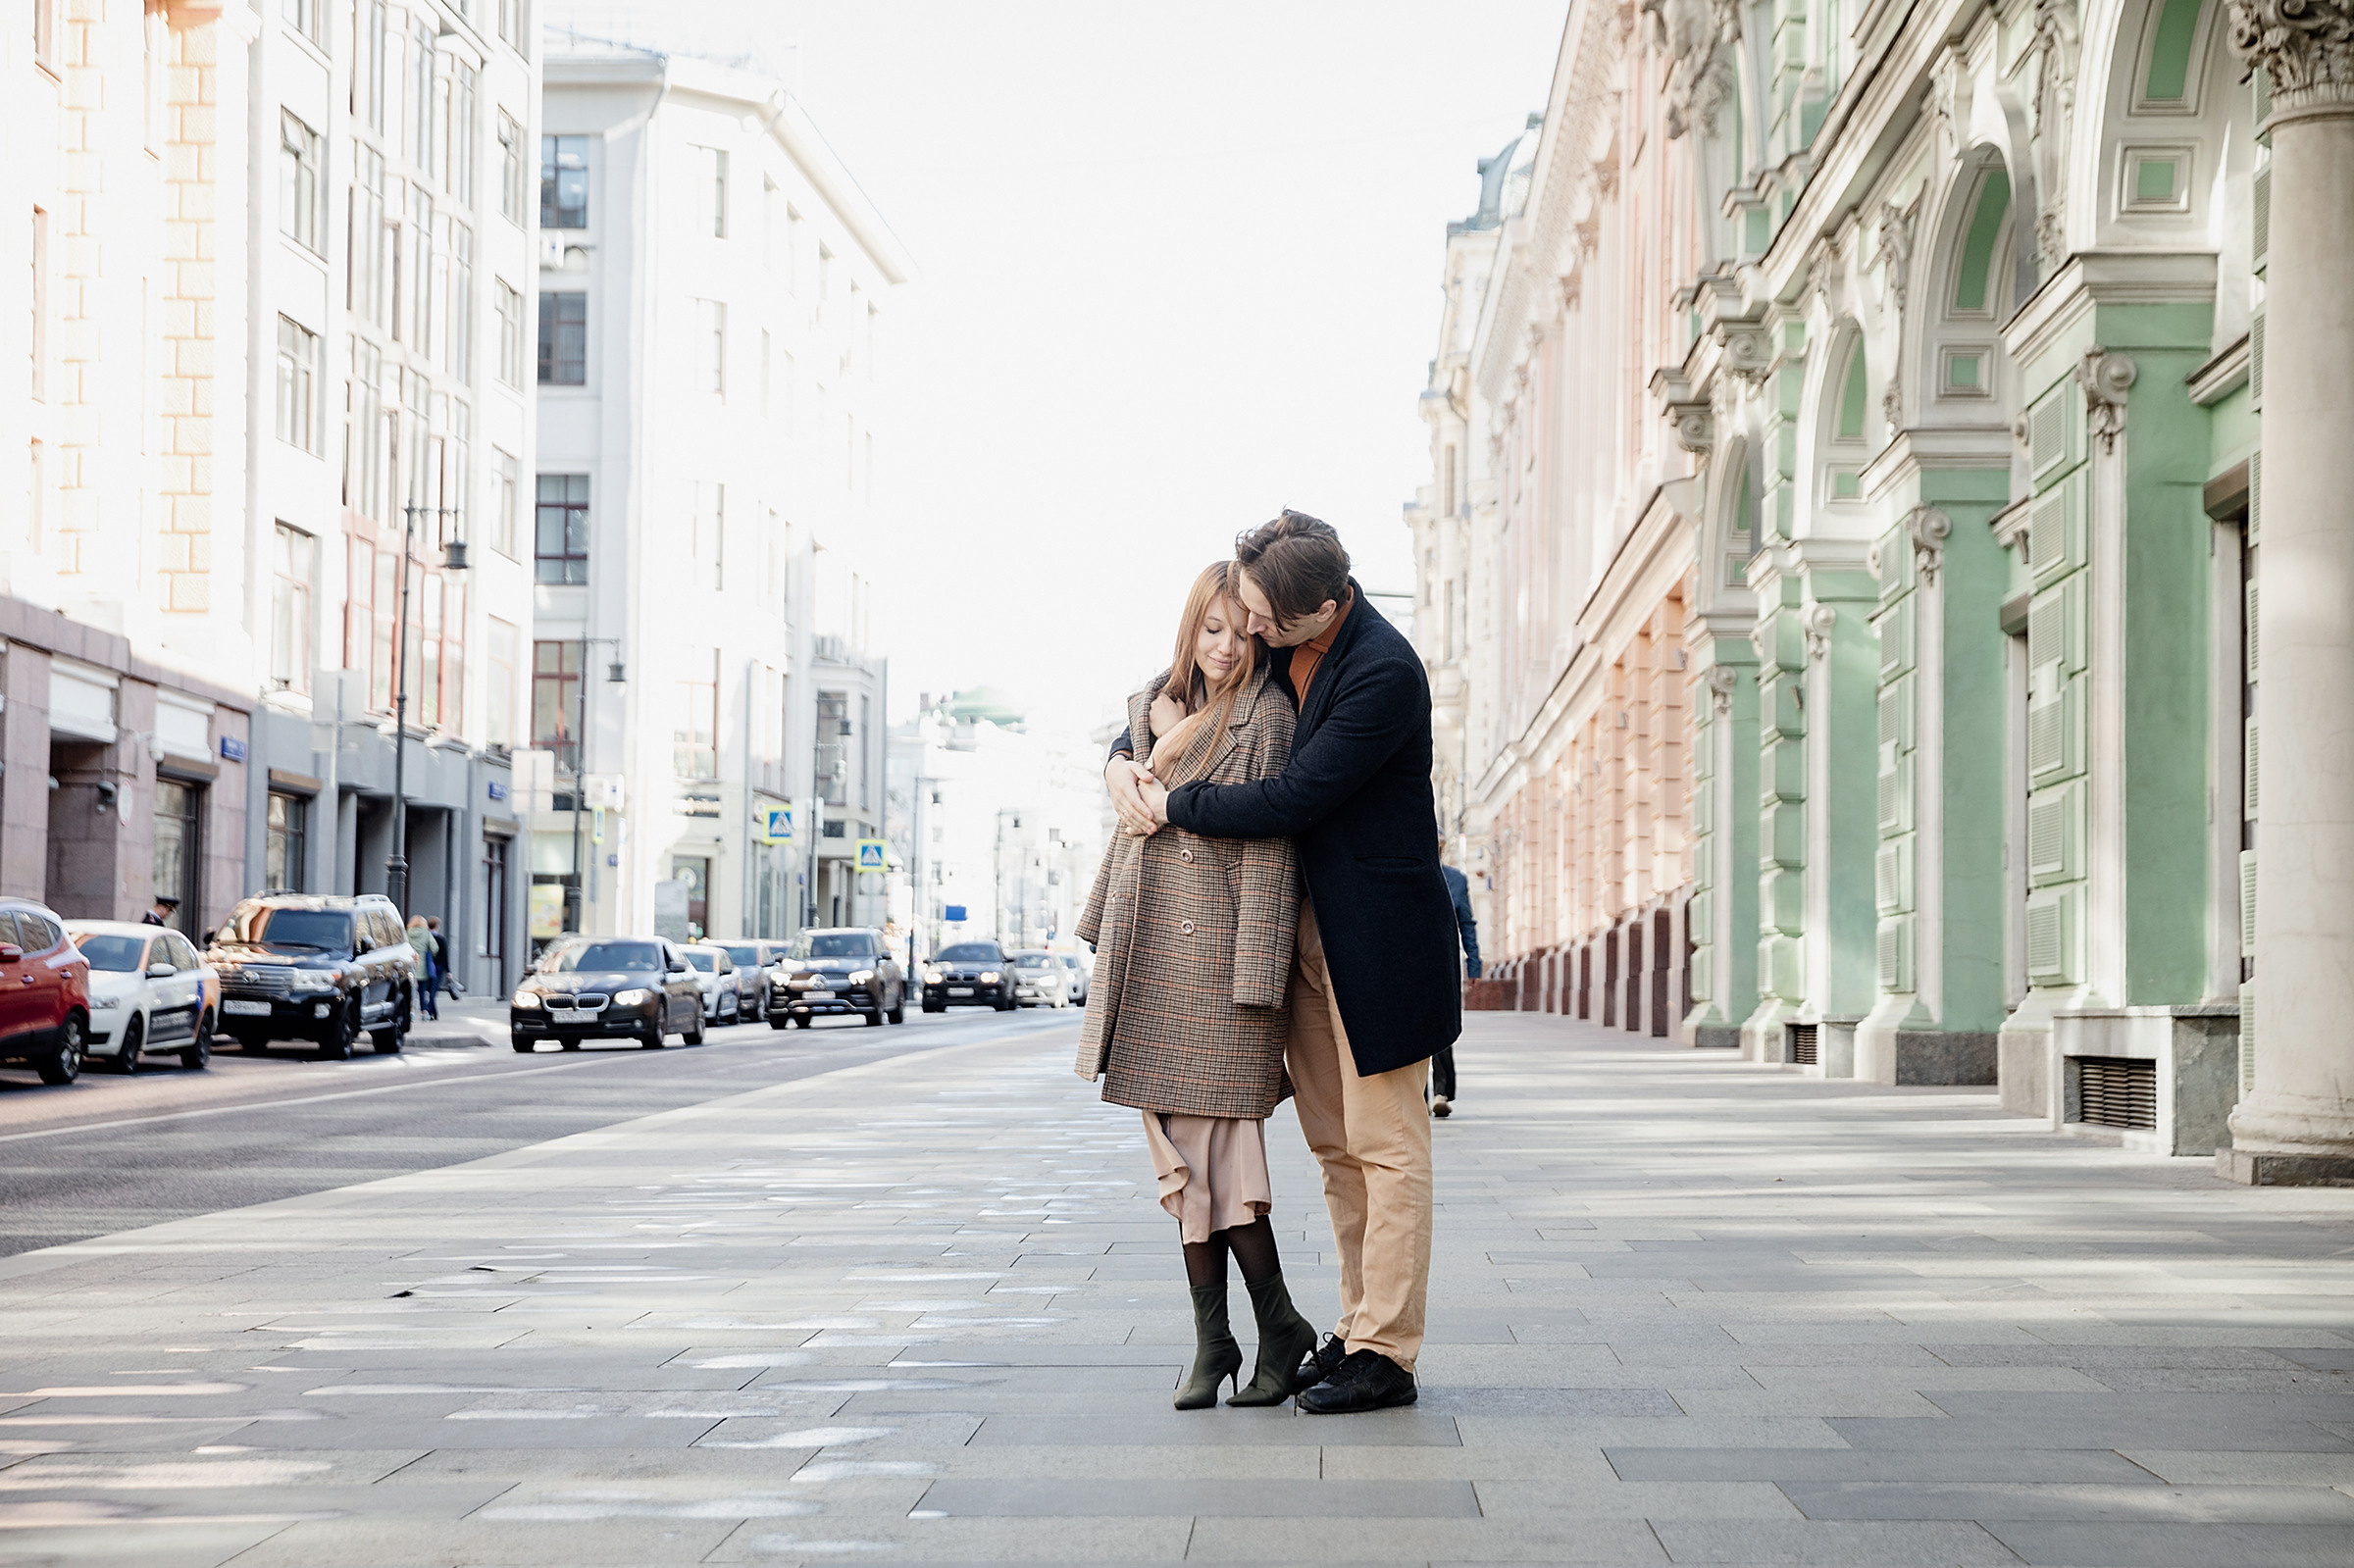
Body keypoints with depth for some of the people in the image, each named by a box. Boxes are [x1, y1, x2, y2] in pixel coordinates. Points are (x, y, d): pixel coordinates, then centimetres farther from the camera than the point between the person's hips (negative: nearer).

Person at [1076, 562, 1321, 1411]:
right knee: (1179, 1155, 5)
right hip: (1155, 958, 6)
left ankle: (1278, 1326, 3)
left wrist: (1256, 974, -15)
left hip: (1221, 957, -6)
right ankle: (1212, 1341, 10)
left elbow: (1270, 840, -10)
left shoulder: (1267, 713, -5)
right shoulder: (1154, 710, 15)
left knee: (1216, 1144, -9)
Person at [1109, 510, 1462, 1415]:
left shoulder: (1384, 674, -22)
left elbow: (1291, 800, -23)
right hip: (1302, 925, 8)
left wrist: (1171, 805, -13)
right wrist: (1121, 760, -1)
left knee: (1384, 1144, -3)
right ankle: (1359, 1326, 20)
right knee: (1334, 1142, 12)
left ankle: (1385, 1354, 0)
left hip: (1375, 934, -8)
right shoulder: (1274, 644, 4)